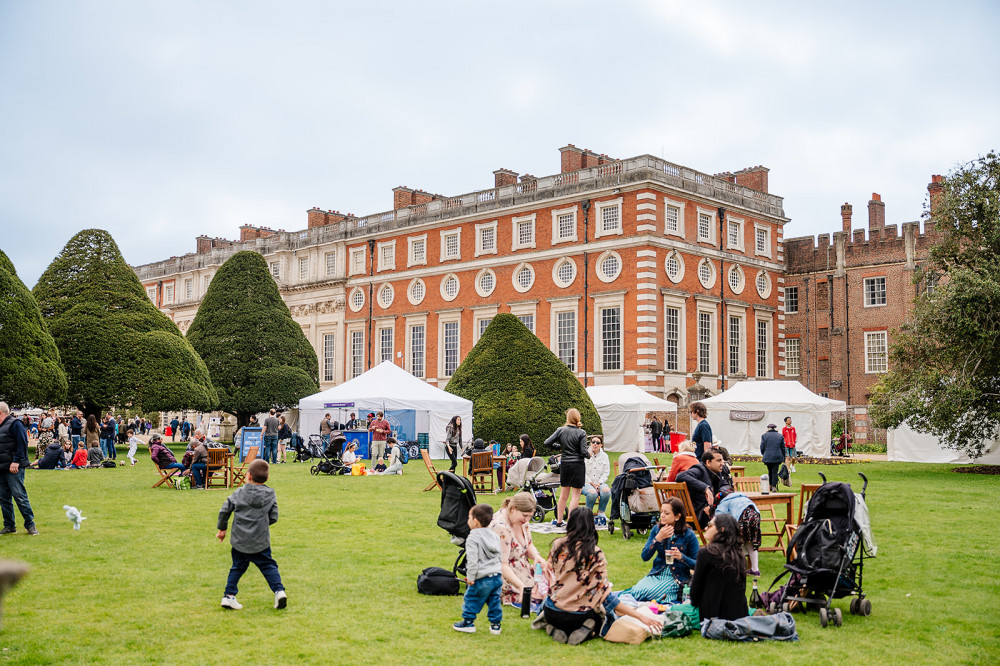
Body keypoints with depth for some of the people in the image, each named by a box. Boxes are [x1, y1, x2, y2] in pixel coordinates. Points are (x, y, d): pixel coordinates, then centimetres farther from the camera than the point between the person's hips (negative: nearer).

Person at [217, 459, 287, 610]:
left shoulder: (239, 493, -2)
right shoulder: (271, 495, -1)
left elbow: (224, 511, 1)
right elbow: (274, 517, 1)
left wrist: (222, 528, 15)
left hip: (239, 541, 1)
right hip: (261, 541, -1)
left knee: (237, 567, 16)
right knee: (268, 566, 10)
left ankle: (229, 595, 14)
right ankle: (279, 591, -3)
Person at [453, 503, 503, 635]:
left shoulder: (472, 538, -13)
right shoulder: (494, 535, 11)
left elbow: (472, 560, -17)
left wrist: (470, 577, -10)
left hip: (482, 578, -7)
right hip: (496, 576, 7)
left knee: (471, 599, 10)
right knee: (494, 600, 15)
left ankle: (468, 623, 18)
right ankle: (495, 625, 19)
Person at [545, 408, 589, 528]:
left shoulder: (560, 430, -2)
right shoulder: (581, 433, -10)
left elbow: (547, 443, -4)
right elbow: (583, 452, -14)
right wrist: (589, 454, 8)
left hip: (564, 464, 4)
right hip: (577, 465, -4)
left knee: (563, 494, 16)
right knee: (575, 495, 2)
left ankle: (559, 521, 23)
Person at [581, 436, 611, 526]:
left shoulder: (604, 456, 11)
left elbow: (606, 472, 7)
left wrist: (599, 483, -9)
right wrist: (591, 483, -12)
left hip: (600, 483, 3)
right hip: (586, 483, -3)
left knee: (606, 490, -31)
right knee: (592, 493, -36)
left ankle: (601, 512, -11)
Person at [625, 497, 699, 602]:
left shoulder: (689, 535, -8)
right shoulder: (656, 529, 3)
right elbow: (645, 557, -3)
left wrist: (681, 557, -23)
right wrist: (658, 538, -16)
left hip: (677, 578, -4)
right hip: (656, 574, 4)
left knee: (645, 593, -28)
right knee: (635, 591, -26)